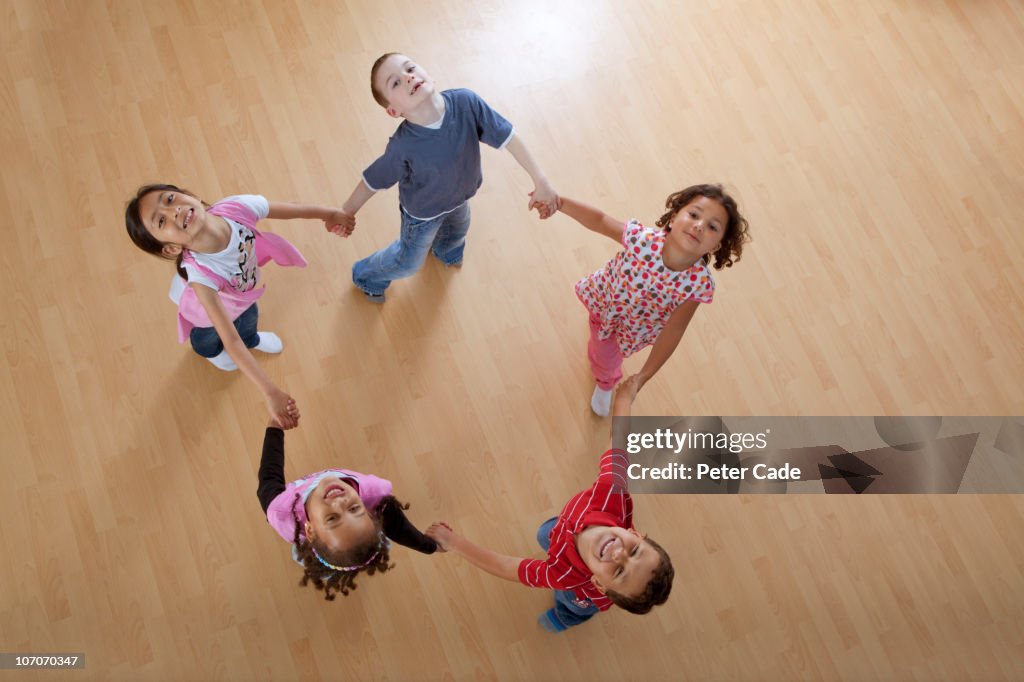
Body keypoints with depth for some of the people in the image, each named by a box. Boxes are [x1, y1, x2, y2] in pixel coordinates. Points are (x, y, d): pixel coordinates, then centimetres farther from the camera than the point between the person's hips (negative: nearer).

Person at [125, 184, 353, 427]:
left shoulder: (237, 207, -43)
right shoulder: (200, 274, -52)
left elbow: (292, 208, -23)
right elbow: (231, 340, -47)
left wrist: (330, 214, -12)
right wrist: (270, 393, -50)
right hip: (207, 305, -3)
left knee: (248, 319, 36)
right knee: (209, 338, 33)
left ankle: (251, 339, 73)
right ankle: (211, 352, 71)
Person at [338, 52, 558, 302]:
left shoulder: (466, 103, -36)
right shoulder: (402, 146, -41)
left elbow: (508, 137, -27)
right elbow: (372, 181, -26)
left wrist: (540, 181, -24)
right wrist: (346, 212, -13)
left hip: (459, 197, 4)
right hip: (423, 212, -4)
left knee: (457, 230, 36)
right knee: (408, 263, 22)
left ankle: (444, 250, 73)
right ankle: (367, 275, 54)